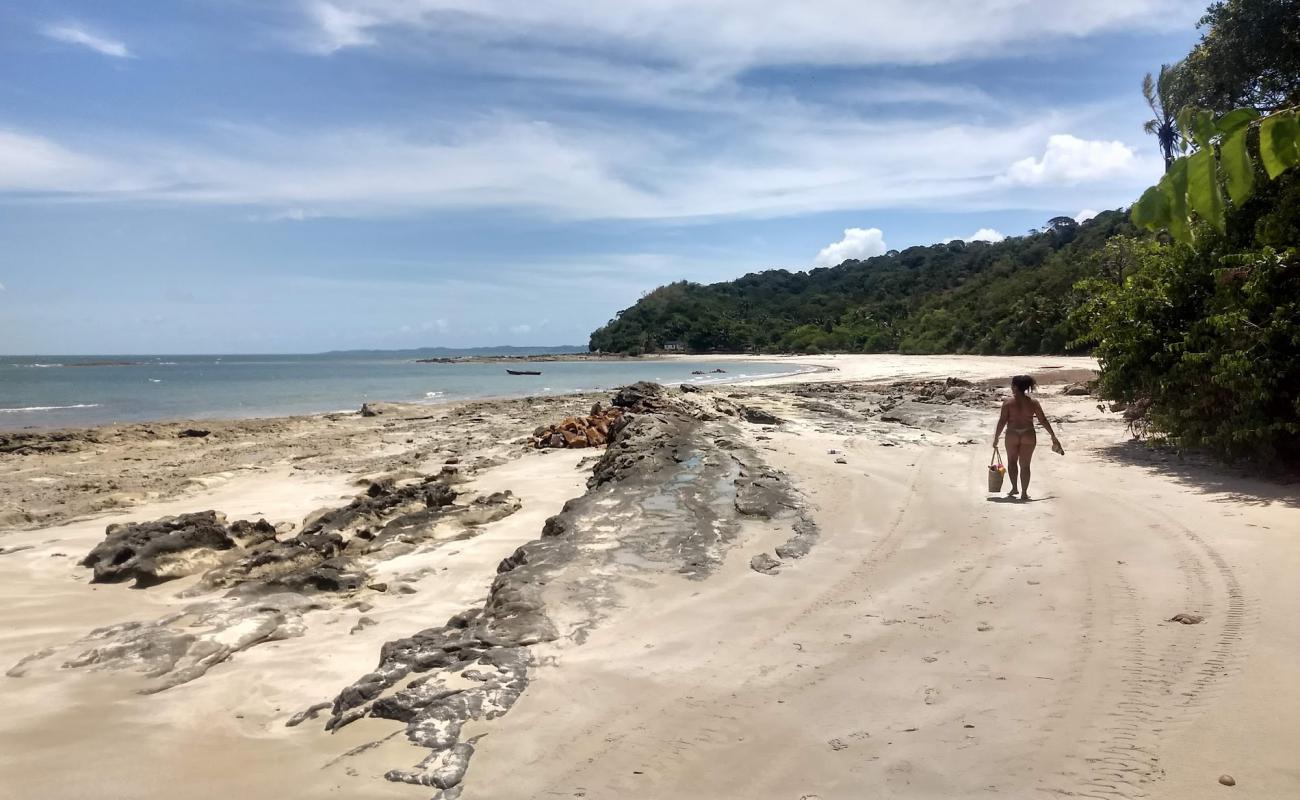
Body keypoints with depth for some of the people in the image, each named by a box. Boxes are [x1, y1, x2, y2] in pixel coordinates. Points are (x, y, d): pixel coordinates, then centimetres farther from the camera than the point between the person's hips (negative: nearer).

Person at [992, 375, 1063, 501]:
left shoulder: (1008, 402, -7)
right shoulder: (1033, 402, -1)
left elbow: (1002, 421, -9)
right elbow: (1043, 420, 2)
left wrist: (996, 438, 0)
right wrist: (1053, 436, 12)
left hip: (1012, 435, -1)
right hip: (1028, 436, 1)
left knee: (1012, 461, 20)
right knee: (1025, 465, 9)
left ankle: (1014, 488, 16)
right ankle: (1024, 493, 9)